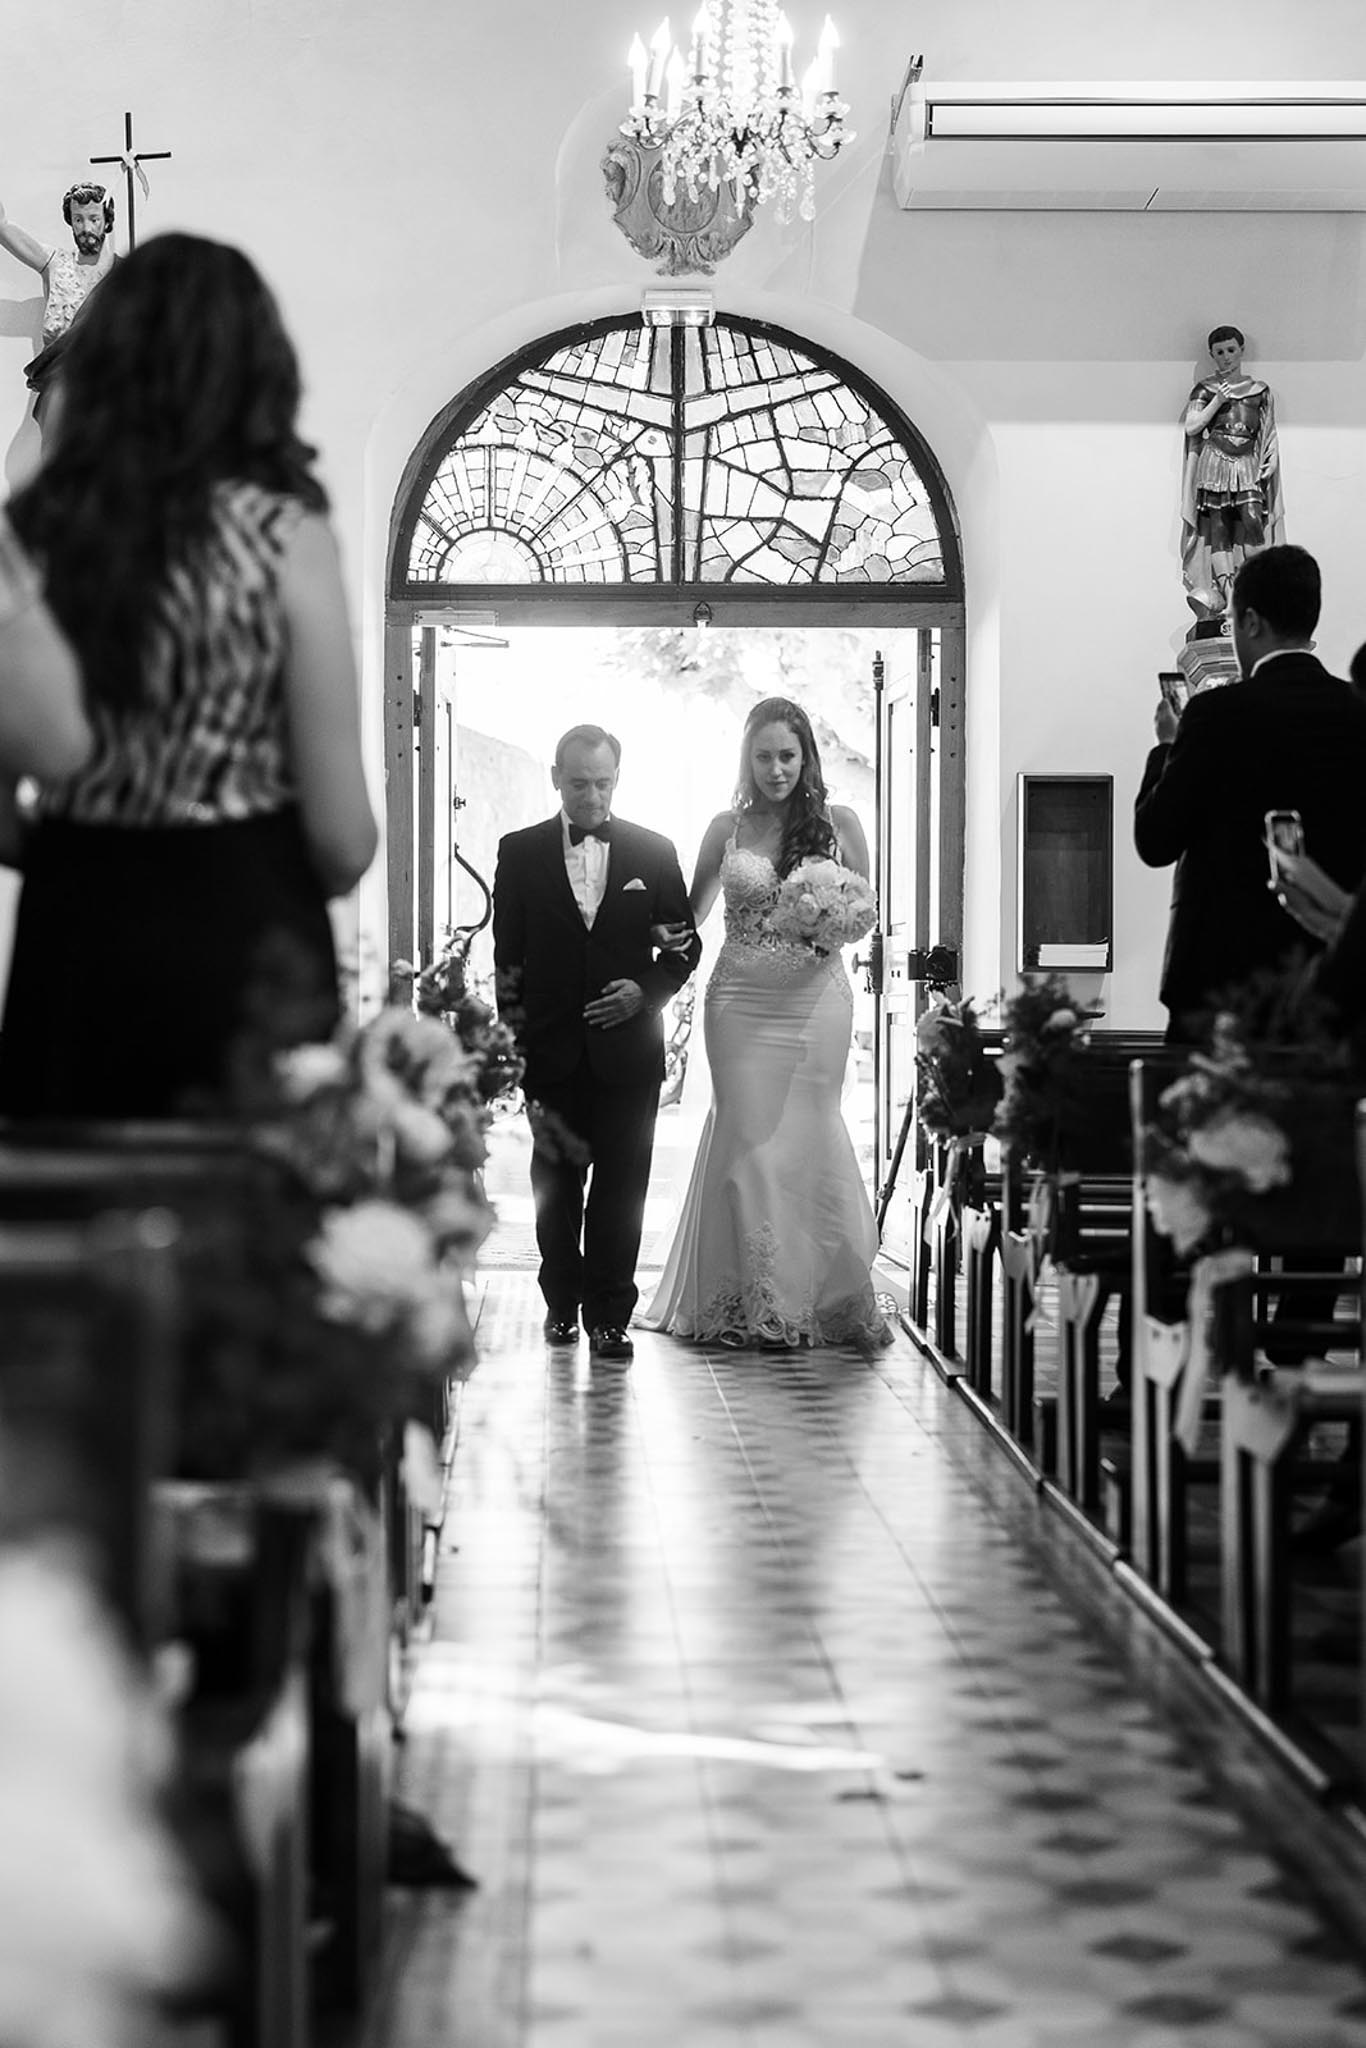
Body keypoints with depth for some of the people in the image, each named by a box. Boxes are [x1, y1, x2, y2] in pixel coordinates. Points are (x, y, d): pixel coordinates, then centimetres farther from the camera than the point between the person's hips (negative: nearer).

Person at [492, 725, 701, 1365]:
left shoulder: (653, 852, 6)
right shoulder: (520, 852, 5)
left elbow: (685, 942, 11)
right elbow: (507, 957, 5)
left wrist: (647, 990, -8)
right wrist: (515, 1047, 0)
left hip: (628, 1052, 0)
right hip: (551, 1050, 1)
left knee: (621, 1189, -2)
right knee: (555, 1186, 9)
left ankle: (609, 1317, 5)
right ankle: (562, 1302, 25)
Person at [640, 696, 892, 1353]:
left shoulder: (839, 824, 4)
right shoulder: (727, 828, 6)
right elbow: (690, 916, 14)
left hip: (816, 999, 0)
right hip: (741, 1002, 0)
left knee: (805, 1140, 2)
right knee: (749, 1140, -2)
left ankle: (816, 1294, 13)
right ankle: (756, 1304, 5)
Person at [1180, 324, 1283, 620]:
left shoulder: (1259, 390, 11)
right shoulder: (1205, 389, 8)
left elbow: (1269, 432, 16)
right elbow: (1191, 426, -1)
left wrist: (1271, 459, 1)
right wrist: (1218, 400, -8)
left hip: (1249, 465, 0)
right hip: (1215, 463, 0)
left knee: (1252, 520, -17)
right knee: (1218, 526, -6)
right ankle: (1226, 585, -4)